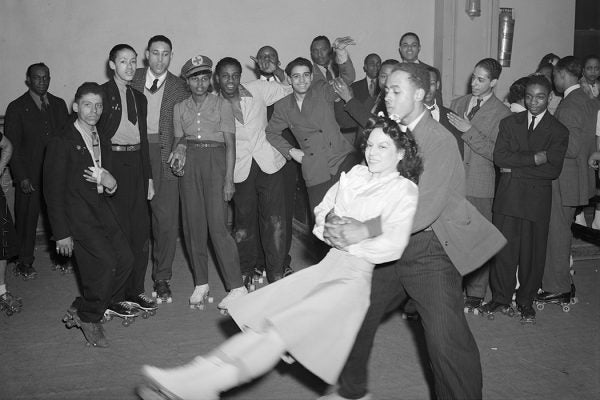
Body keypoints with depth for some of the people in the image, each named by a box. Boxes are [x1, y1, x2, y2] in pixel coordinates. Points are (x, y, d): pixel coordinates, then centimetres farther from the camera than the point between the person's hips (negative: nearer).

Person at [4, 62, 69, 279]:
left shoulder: (59, 104, 11)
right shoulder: (16, 108, -1)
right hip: (30, 176, -3)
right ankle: (24, 263, 19)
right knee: (27, 220, 6)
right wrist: (21, 177, -11)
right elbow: (12, 146, -4)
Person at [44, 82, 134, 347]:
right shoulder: (62, 144, -6)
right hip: (78, 214, -7)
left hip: (104, 210, 7)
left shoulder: (103, 142, 15)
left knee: (125, 258, -5)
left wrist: (111, 184, -5)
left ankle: (82, 309, 12)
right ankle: (88, 318, 6)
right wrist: (61, 233, -11)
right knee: (106, 262, -17)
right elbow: (53, 191, -7)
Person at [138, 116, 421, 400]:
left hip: (358, 276, -7)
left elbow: (392, 245, -18)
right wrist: (331, 220, -2)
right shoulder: (355, 175, 13)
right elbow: (321, 211, 21)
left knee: (284, 329, -18)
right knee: (263, 317, -5)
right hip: (329, 266, 7)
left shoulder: (403, 190, -6)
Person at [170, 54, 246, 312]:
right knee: (192, 225, 2)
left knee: (217, 225, -12)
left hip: (215, 160, -4)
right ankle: (200, 284, 13)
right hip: (189, 164, 4)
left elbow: (230, 145, -1)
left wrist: (229, 180, -8)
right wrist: (179, 149, -9)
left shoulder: (222, 105, 4)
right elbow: (178, 139, 16)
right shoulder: (180, 108, 14)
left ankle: (237, 287, -6)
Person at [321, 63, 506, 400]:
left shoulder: (440, 141, -16)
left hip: (431, 249, -7)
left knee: (446, 341, -11)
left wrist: (367, 230, -33)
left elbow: (425, 210, -26)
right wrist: (339, 221, -9)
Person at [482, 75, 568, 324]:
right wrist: (533, 159, -13)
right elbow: (499, 157, -6)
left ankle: (525, 301, 20)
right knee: (504, 248, 3)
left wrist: (515, 169, -10)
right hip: (508, 197, 1)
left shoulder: (558, 132, 3)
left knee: (533, 252, 4)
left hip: (537, 199, -1)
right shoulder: (509, 123, 8)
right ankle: (501, 299, 17)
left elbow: (553, 170, -9)